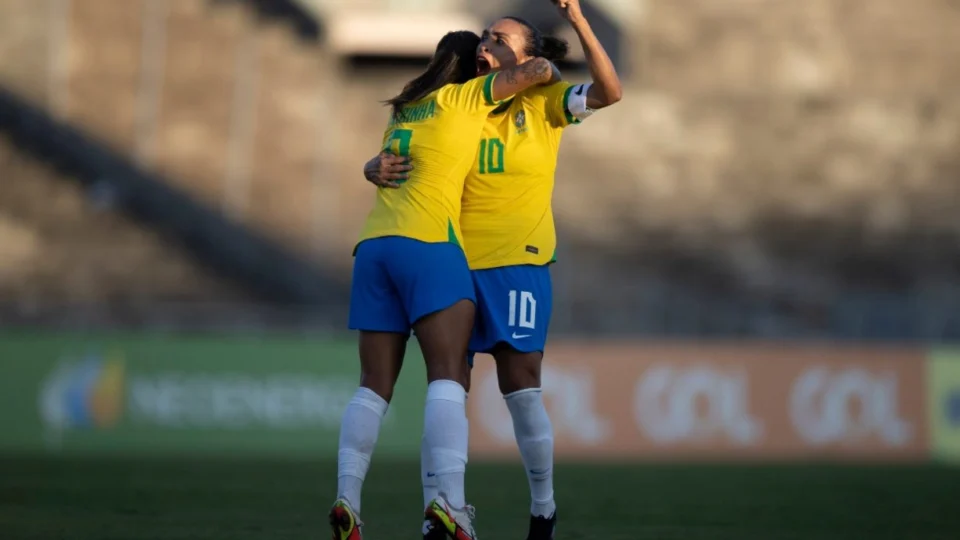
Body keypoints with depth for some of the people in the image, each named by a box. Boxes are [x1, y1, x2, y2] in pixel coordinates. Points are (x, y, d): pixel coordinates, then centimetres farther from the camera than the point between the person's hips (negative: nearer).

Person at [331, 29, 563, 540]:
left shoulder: (403, 108, 24)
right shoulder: (465, 97, 7)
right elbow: (539, 70, 5)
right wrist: (547, 73, 27)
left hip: (374, 246, 6)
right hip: (428, 245, -6)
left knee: (374, 384, 5)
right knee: (447, 376, -13)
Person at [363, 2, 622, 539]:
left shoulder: (543, 103, 3)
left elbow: (610, 91, -13)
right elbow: (386, 163, 11)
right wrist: (378, 169, -15)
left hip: (517, 262, -3)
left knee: (521, 387, -6)